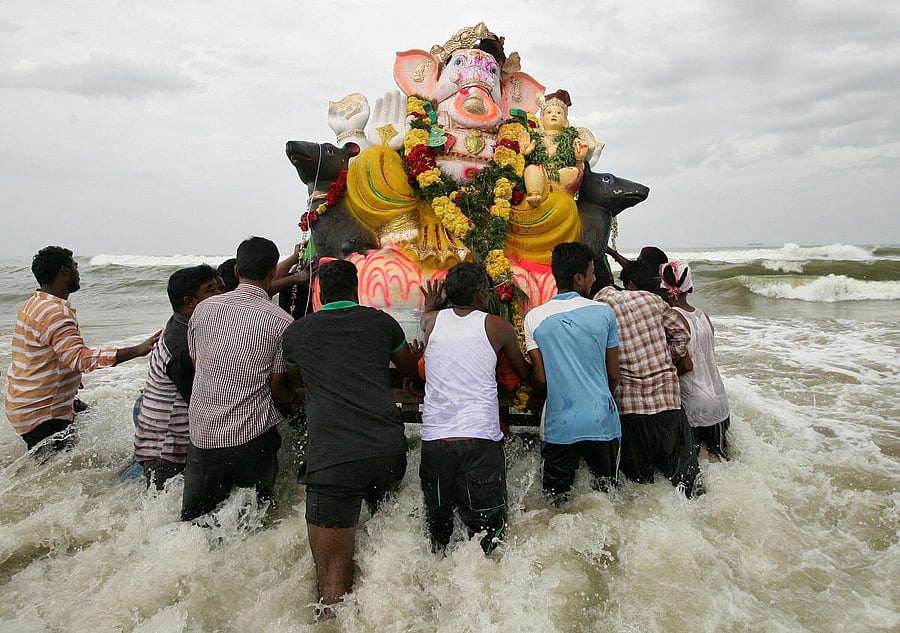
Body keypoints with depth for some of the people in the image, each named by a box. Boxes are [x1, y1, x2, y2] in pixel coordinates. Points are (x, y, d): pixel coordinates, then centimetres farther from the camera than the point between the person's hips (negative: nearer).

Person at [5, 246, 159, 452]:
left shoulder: (33, 304, 9)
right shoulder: (54, 313, -25)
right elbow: (81, 358, -37)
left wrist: (71, 377, 32)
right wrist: (137, 351, -44)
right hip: (39, 414, -10)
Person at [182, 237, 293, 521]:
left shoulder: (203, 309, 3)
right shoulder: (281, 321, -9)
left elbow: (196, 365, 14)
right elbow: (277, 389, -3)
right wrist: (295, 398, 19)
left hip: (202, 433, 3)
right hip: (253, 436, -3)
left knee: (195, 519, 15)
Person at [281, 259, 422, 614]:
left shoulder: (296, 332, 12)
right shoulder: (381, 322, 12)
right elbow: (408, 368, 30)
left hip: (330, 458, -2)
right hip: (389, 449, 2)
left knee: (332, 574, 3)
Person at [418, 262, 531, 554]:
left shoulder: (432, 320, 9)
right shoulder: (497, 326, 4)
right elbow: (525, 374, 18)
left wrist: (430, 306, 51)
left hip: (434, 439, 3)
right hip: (480, 440, -3)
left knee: (438, 529, 15)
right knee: (488, 530, 4)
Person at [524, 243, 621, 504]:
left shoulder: (534, 317, -5)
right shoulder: (603, 312, -5)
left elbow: (540, 377, -3)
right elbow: (614, 376, 2)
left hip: (559, 426, 0)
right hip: (602, 421, 1)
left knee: (557, 502, 14)